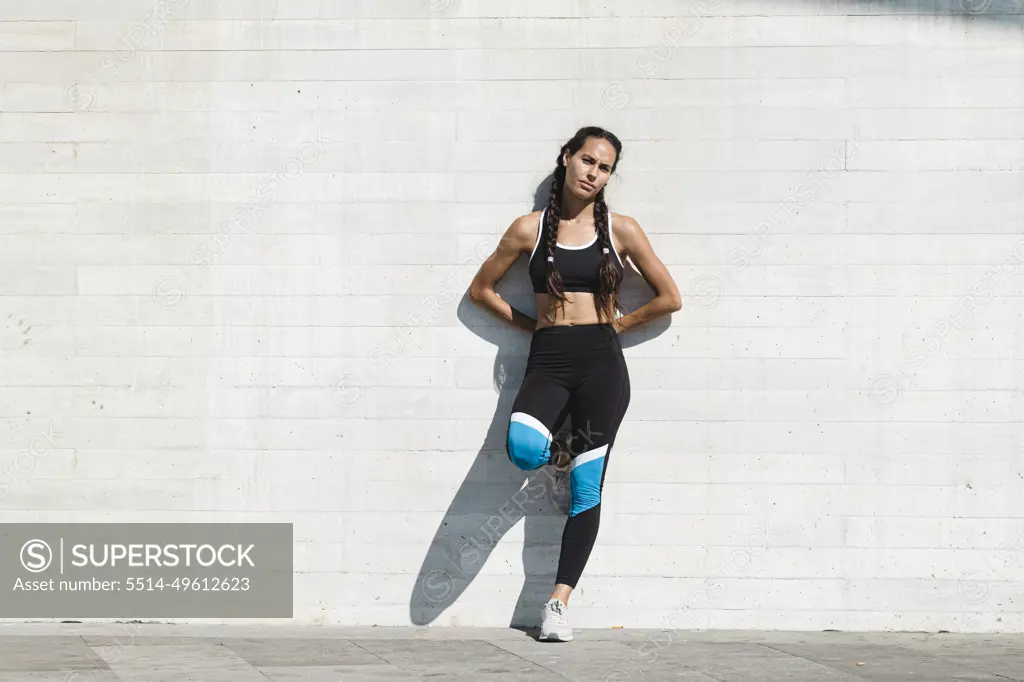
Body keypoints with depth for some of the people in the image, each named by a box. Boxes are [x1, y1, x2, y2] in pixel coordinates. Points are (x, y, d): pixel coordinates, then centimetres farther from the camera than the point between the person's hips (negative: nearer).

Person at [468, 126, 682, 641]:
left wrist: (615, 325, 8)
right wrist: (533, 325, 8)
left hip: (601, 361, 0)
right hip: (548, 361, 0)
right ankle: (558, 452, 7)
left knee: (587, 488, -4)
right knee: (522, 449, -30)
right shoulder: (530, 229, 6)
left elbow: (669, 298, 12)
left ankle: (559, 600, 3)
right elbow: (481, 289, 15)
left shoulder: (620, 229, 6)